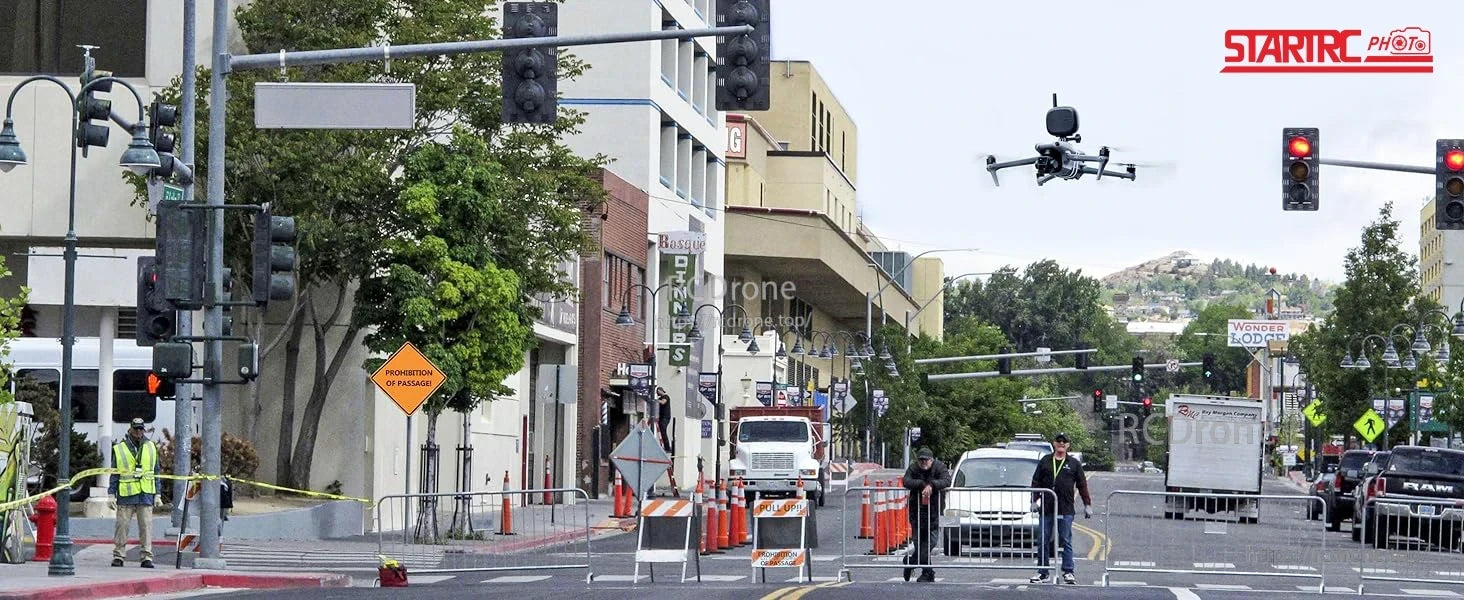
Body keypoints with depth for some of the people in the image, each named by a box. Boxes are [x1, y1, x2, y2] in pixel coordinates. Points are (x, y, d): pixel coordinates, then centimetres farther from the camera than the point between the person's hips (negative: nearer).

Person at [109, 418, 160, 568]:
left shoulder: (151, 448, 12)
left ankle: (147, 557, 1)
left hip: (146, 495, 2)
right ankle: (118, 556, 6)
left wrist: (157, 494, 12)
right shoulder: (119, 449, 5)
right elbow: (114, 474, 8)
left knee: (146, 526, -1)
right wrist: (111, 494, 2)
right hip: (126, 495, -2)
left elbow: (156, 472, 16)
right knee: (122, 525, -1)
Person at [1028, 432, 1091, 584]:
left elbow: (1082, 485, 9)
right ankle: (1042, 573, 8)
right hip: (1046, 509, 2)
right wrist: (1035, 500, 2)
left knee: (1066, 542, -2)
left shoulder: (1074, 464, 8)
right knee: (1043, 541, 3)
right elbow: (1036, 482, 11)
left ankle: (1068, 573, 2)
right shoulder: (1044, 462, 11)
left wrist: (1087, 505, 5)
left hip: (1066, 510, -2)